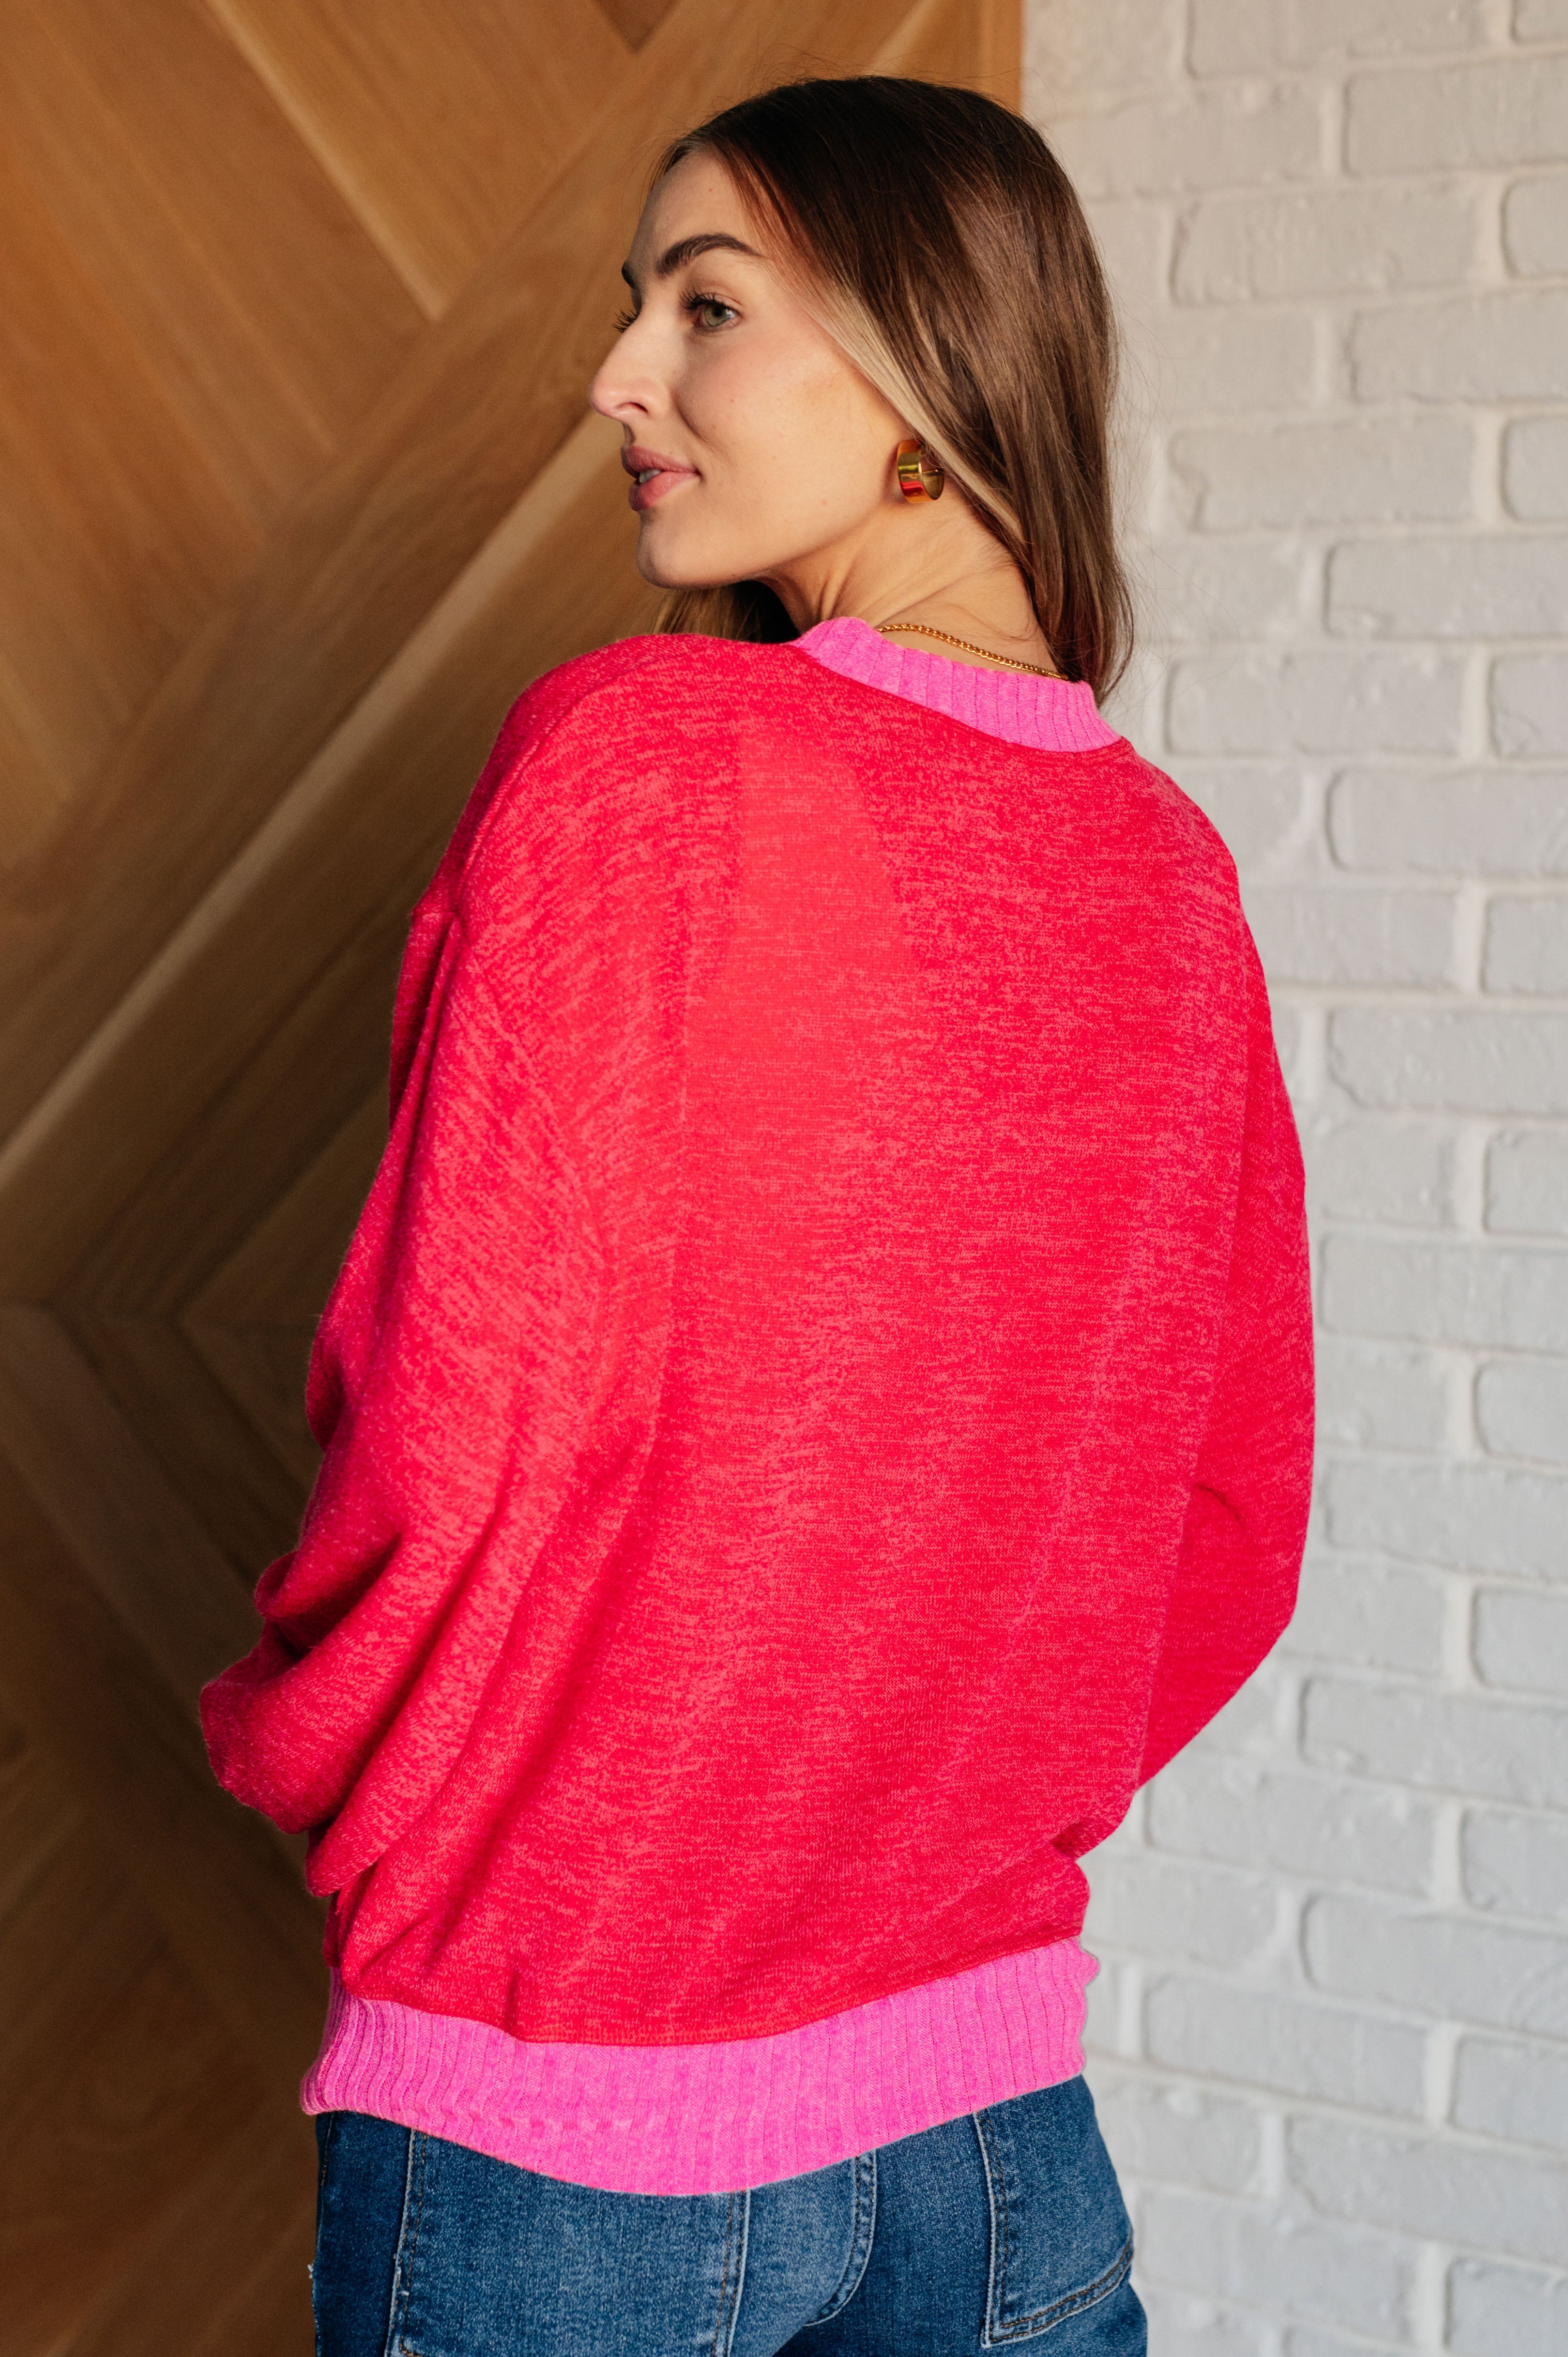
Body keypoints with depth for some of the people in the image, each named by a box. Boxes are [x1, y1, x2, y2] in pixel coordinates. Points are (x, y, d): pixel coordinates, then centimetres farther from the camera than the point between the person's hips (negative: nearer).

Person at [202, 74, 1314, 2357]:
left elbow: (467, 1421, -18)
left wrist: (298, 1750, 0)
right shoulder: (1170, 875, 0)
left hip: (570, 2120, -5)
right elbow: (1233, 1517, 6)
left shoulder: (639, 757, -17)